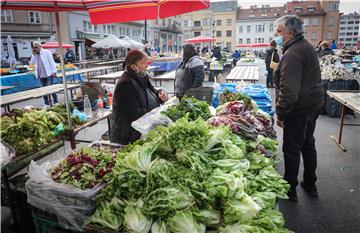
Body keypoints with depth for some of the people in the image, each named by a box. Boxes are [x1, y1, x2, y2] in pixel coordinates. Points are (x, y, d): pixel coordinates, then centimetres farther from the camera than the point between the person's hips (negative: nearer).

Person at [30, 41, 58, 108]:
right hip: (40, 75, 5)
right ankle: (46, 103, 15)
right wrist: (33, 54, -3)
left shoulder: (46, 52, -2)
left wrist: (54, 72, -11)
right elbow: (32, 63, 5)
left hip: (48, 74, -5)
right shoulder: (34, 55, 13)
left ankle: (56, 102, 4)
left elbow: (52, 62, -5)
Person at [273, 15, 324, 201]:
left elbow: (289, 90, -28)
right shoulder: (306, 47, 12)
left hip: (299, 109, -10)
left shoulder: (292, 54, -21)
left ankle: (290, 189, 16)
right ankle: (310, 185, 34)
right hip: (313, 104, 10)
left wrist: (281, 114, -17)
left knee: (292, 149, 2)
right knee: (308, 144, 19)